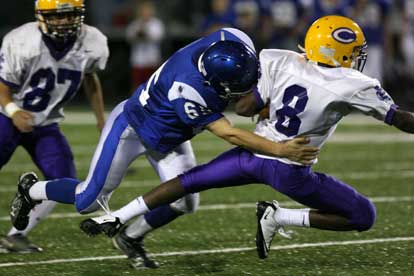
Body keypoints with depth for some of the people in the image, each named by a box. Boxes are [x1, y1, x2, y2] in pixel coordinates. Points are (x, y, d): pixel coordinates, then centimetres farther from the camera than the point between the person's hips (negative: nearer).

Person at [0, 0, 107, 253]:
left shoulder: (92, 44, -13)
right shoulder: (21, 43, -27)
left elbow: (90, 78, 9)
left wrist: (101, 118, 10)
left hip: (46, 124, 4)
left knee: (64, 180, -9)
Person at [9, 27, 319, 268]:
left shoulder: (234, 43, -28)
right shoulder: (188, 91, -45)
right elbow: (229, 134, -36)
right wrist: (279, 150, -38)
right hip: (131, 127, -7)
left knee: (184, 201, 0)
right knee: (90, 200, 2)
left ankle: (131, 238, 25)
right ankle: (31, 190, 30)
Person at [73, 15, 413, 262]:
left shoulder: (281, 63, -5)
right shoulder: (355, 87, -14)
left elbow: (244, 108, -3)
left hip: (254, 153, 4)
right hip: (291, 172, -4)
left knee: (189, 181, 23)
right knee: (364, 216, 7)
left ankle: (115, 219, 18)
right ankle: (279, 217, -1)